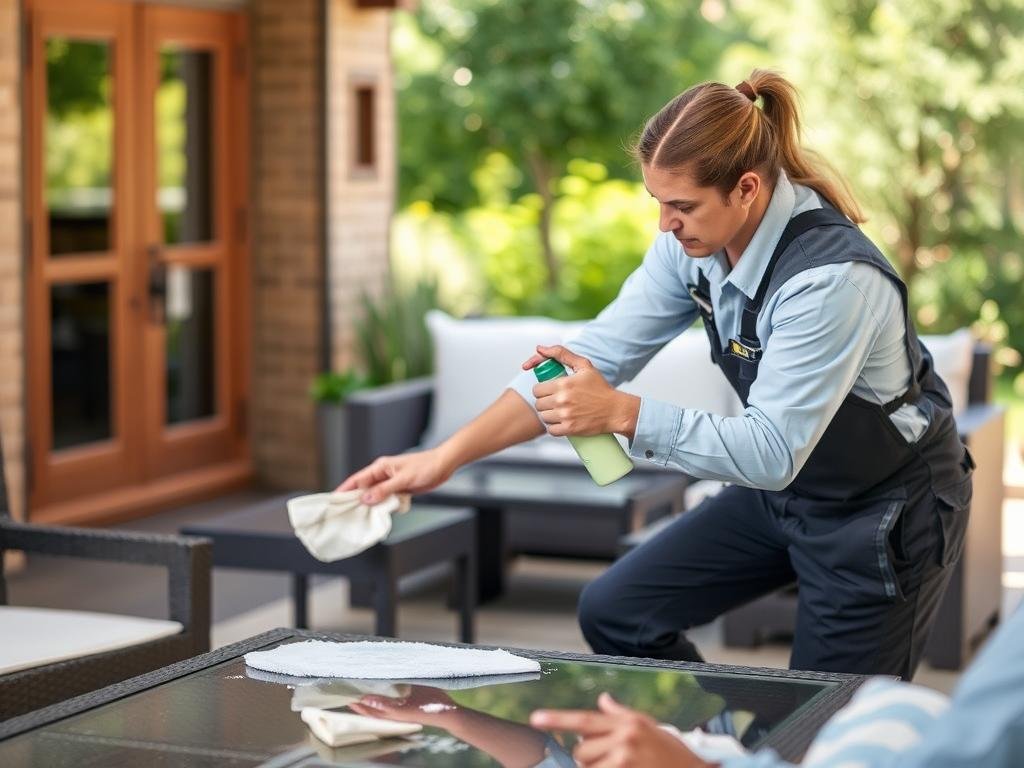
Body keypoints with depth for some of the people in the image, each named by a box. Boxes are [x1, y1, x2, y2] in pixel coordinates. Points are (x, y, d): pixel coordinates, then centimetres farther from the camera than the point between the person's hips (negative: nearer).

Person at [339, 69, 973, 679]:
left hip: (887, 512, -7)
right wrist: (445, 458, -15)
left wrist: (622, 413, -36)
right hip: (785, 490, 8)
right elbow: (603, 351, -10)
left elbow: (772, 451, -34)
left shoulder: (834, 277, -34)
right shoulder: (693, 241, -11)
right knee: (614, 615, 6)